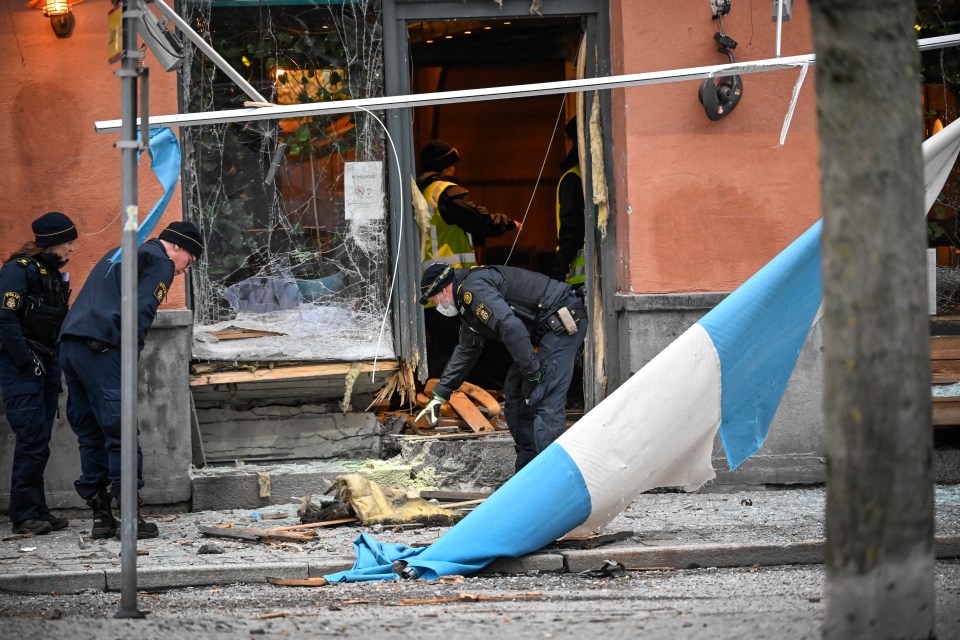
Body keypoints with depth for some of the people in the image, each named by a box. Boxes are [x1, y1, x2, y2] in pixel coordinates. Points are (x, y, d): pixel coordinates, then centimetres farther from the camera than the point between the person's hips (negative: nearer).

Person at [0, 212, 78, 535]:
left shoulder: (54, 274, 16)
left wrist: (55, 365, 12)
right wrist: (27, 362, -18)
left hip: (45, 365, 8)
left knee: (40, 441, 9)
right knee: (32, 439, -11)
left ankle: (38, 511, 13)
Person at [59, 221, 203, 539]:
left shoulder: (122, 253, 30)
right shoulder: (160, 262, 3)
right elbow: (141, 311, -10)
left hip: (69, 344, 9)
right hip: (100, 348, -9)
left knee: (91, 434, 11)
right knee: (120, 432, -6)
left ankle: (101, 516, 11)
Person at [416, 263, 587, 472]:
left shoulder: (473, 289, -15)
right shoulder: (467, 303, 20)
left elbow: (510, 327, -27)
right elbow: (465, 351, 33)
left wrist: (532, 373, -22)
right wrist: (439, 395, 35)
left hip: (561, 324, -11)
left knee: (545, 403, -18)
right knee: (515, 394, 15)